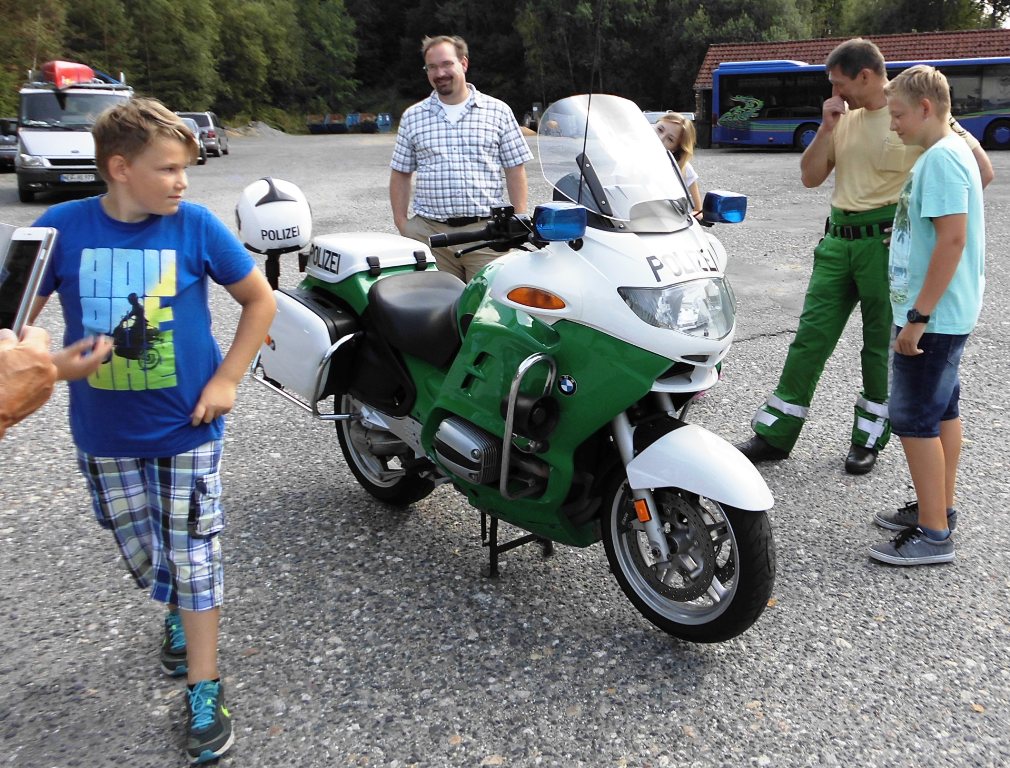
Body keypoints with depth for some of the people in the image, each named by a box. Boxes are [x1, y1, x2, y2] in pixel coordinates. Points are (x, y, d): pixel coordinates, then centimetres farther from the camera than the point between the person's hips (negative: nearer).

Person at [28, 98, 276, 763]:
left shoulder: (195, 224, -11)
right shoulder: (63, 226, -8)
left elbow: (260, 299, -2)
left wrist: (227, 379, -7)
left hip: (187, 427, -2)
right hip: (104, 434, 2)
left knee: (194, 556, 4)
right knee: (143, 553, 17)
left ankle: (205, 693, 19)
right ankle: (179, 615, 50)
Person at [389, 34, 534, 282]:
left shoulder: (498, 111, 9)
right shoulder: (412, 117, 14)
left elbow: (515, 170, 7)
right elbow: (400, 174, 16)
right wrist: (401, 222, 5)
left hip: (487, 231, -1)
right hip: (429, 232, 1)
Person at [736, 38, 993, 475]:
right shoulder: (845, 118, 11)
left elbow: (981, 170, -8)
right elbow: (810, 178, 11)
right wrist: (826, 127, 0)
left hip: (887, 241, -5)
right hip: (839, 238, 6)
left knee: (882, 344, 6)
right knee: (811, 336, 4)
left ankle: (869, 439, 20)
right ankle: (774, 436, 9)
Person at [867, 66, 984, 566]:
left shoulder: (941, 158, -18)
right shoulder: (946, 154, 14)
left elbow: (953, 239, -25)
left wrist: (918, 316, -24)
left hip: (933, 317, -10)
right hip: (944, 314, 10)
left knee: (915, 419, -4)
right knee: (942, 410, 17)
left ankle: (933, 535, 5)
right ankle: (939, 508, 30)